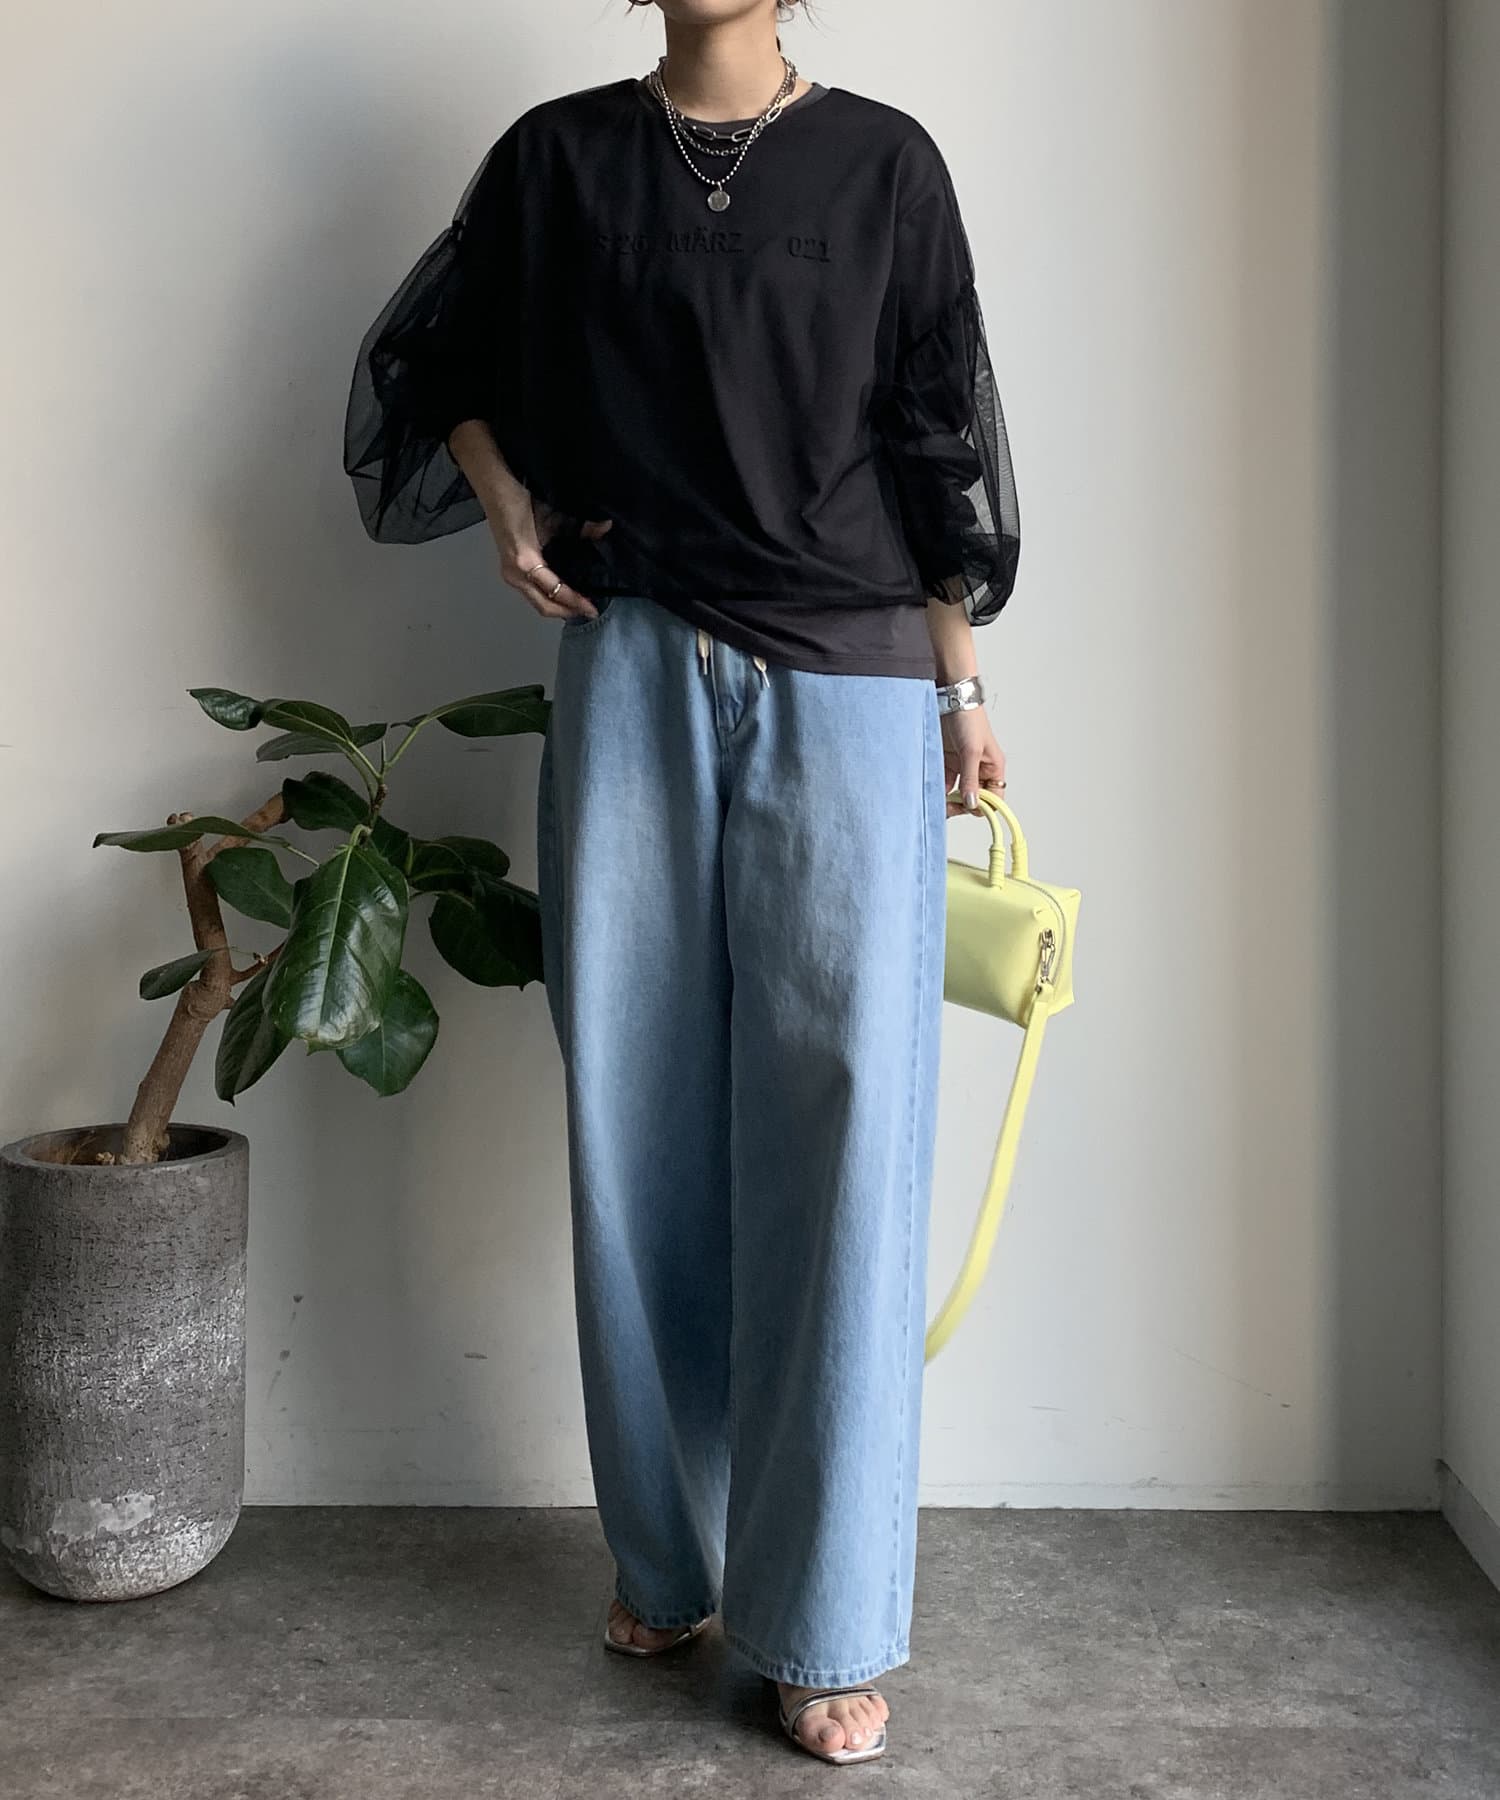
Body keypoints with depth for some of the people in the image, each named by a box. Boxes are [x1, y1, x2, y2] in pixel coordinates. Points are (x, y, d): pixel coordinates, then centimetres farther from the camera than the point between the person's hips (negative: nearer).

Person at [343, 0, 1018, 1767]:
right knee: (641, 1121, 4)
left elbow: (938, 435, 6)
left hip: (845, 690, -2)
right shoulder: (559, 156, 10)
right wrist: (505, 500, 6)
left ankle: (826, 1623, 3)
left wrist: (961, 685, 2)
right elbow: (428, 360, 23)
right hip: (632, 674, 2)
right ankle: (669, 1556, 20)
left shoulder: (881, 162, 6)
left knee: (838, 1127, -6)